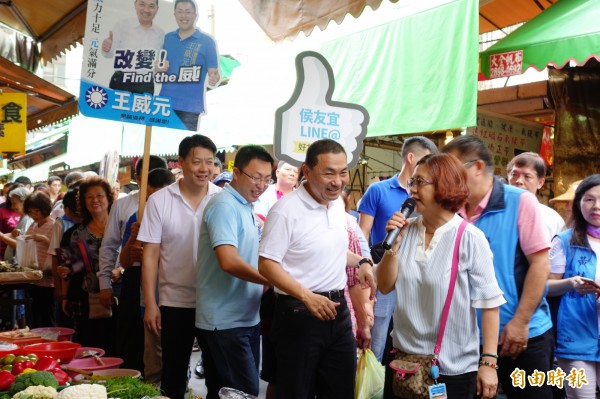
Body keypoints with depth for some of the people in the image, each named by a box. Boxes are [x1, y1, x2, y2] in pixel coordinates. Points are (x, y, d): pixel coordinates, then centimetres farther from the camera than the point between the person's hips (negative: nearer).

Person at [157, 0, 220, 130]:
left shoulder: (207, 41, -1)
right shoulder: (167, 38, 11)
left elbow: (214, 74, -4)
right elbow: (158, 67, 20)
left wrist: (214, 79, -28)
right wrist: (159, 69, -4)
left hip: (190, 108, -4)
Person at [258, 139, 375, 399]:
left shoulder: (338, 204, 6)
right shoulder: (286, 210, -17)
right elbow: (267, 264, -18)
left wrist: (361, 263, 10)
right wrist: (307, 297, -25)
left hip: (338, 310, 7)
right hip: (299, 314, -6)